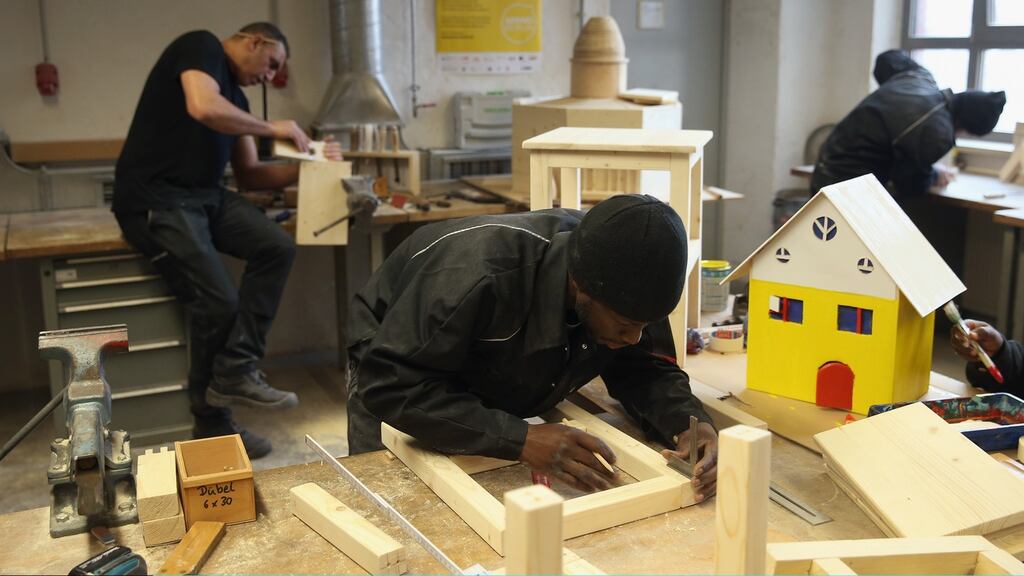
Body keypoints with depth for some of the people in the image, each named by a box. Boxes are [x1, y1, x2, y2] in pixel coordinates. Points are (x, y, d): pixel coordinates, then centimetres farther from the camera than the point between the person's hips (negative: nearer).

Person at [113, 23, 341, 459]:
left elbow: (248, 176, 21)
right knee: (218, 301, -15)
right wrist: (271, 128, -11)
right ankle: (211, 426, 3)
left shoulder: (236, 98, 20)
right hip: (155, 199, -8)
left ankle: (235, 371, -11)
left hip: (206, 195, 8)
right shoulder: (202, 47, -4)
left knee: (277, 247, -14)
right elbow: (203, 108, -25)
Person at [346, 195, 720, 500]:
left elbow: (641, 367, -13)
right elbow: (388, 382, -41)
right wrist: (518, 438, -48)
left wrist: (687, 421, -36)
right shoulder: (482, 273, -44)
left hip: (501, 399, 5)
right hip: (396, 385, -4)